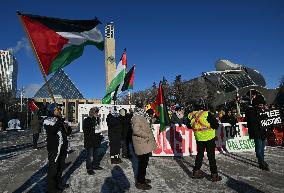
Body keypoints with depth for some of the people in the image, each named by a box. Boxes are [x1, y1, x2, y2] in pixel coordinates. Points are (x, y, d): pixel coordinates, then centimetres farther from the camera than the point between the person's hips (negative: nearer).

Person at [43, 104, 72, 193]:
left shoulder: (61, 120, 14)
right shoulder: (48, 120, -7)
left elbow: (68, 132, 15)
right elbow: (51, 130, -26)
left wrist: (67, 127, -6)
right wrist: (59, 122, -28)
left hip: (63, 148, 7)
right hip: (54, 148, -7)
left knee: (61, 166, 18)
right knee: (53, 168, 0)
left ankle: (59, 183, 34)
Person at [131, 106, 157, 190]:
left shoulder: (141, 117, 14)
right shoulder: (136, 118, -18)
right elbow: (136, 130, -28)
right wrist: (147, 135, -22)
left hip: (145, 144, 10)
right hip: (142, 144, -10)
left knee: (144, 162, 19)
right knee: (143, 163, 0)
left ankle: (141, 178, 35)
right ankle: (140, 182, 13)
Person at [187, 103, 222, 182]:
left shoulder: (191, 115, -1)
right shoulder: (207, 114, -15)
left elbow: (189, 126, 12)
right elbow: (216, 125, -14)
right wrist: (211, 127, 5)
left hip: (198, 138, 4)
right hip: (209, 137, -4)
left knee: (200, 154, 18)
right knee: (211, 155, 5)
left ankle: (196, 171, 24)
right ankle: (214, 174, 12)